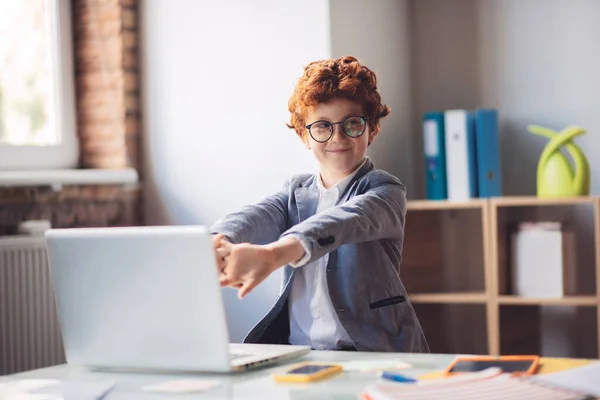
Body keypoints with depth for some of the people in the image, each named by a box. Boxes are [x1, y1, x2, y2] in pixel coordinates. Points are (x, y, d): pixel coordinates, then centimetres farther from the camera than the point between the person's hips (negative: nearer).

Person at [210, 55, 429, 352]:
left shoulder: (385, 190, 0)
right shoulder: (296, 191, 15)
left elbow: (345, 220, -23)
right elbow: (257, 216, -8)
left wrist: (274, 254, -43)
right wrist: (220, 244, -33)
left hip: (371, 353, -4)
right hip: (297, 352, 4)